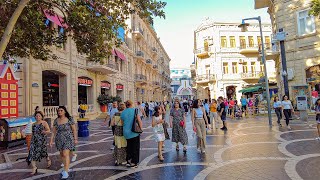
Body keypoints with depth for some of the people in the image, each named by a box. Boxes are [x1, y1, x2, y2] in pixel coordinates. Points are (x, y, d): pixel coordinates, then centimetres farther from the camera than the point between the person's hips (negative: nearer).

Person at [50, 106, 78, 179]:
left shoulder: (69, 119, -12)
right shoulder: (56, 120, 0)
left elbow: (74, 129, -7)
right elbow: (53, 131, 5)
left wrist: (75, 139, -7)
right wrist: (51, 140, 1)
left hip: (68, 139, -5)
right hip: (59, 140, 5)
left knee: (66, 154, -12)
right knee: (62, 154, 15)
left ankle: (66, 172, -6)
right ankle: (66, 168, 34)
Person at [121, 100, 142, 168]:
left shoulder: (123, 112, 2)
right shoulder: (135, 110, -10)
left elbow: (122, 122, 6)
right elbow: (139, 121, -15)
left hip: (126, 133, 4)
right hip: (135, 132, -4)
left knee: (129, 147, 21)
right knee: (135, 148, 10)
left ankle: (128, 161, 27)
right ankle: (133, 163, 17)